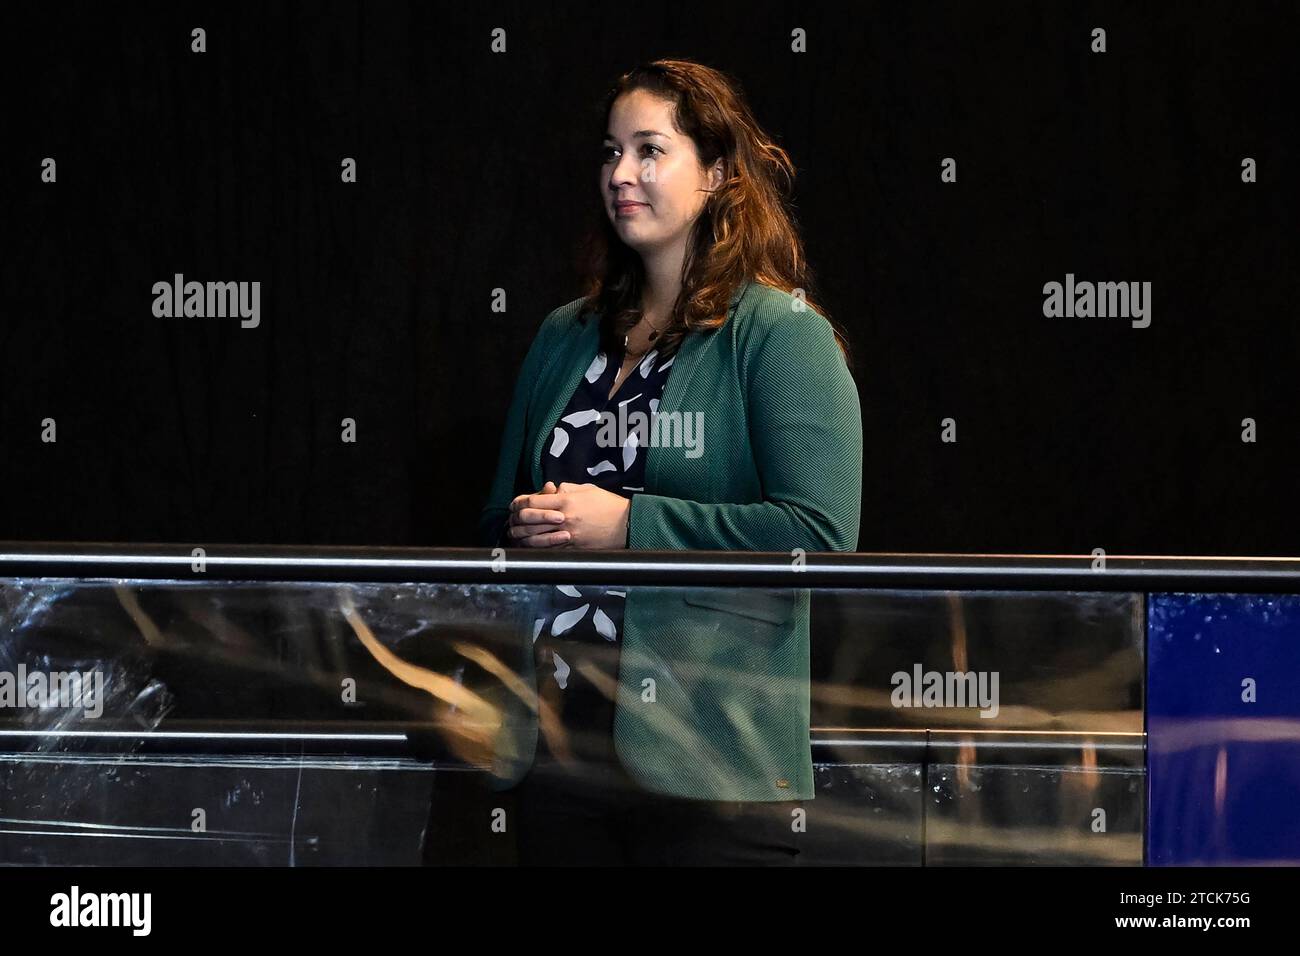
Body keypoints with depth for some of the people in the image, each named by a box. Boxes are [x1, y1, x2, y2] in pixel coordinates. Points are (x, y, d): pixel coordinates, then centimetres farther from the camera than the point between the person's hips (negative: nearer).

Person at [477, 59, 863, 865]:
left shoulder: (781, 335, -5)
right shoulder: (567, 337, 16)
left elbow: (821, 534, -17)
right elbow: (502, 516, 25)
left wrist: (628, 524, -16)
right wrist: (524, 530, 0)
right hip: (559, 740, 6)